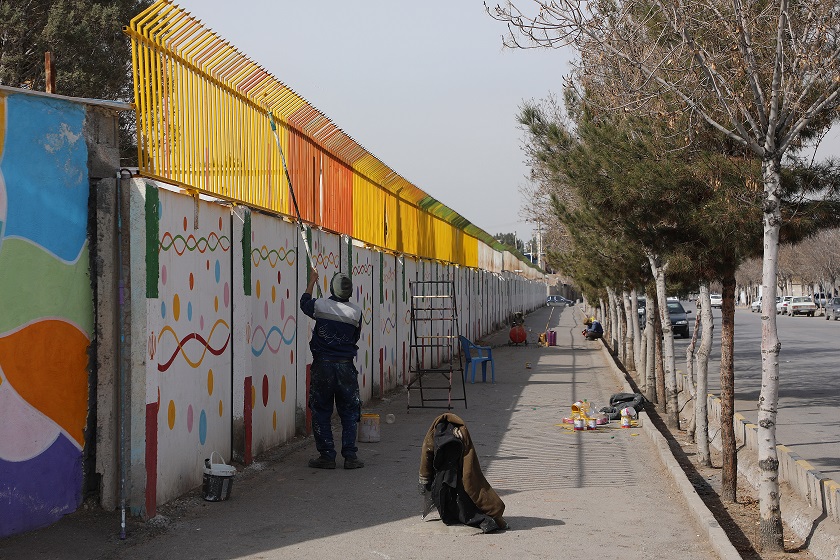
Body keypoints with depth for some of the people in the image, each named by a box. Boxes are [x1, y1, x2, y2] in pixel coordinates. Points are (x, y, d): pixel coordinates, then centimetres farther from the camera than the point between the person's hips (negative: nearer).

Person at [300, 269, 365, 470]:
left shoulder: (321, 305, -6)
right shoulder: (356, 312, -3)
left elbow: (304, 303, 17)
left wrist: (312, 281, 29)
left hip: (322, 365, -1)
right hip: (346, 366, 1)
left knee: (321, 412, 8)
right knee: (349, 413, 9)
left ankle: (327, 455, 6)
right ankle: (350, 456, 6)